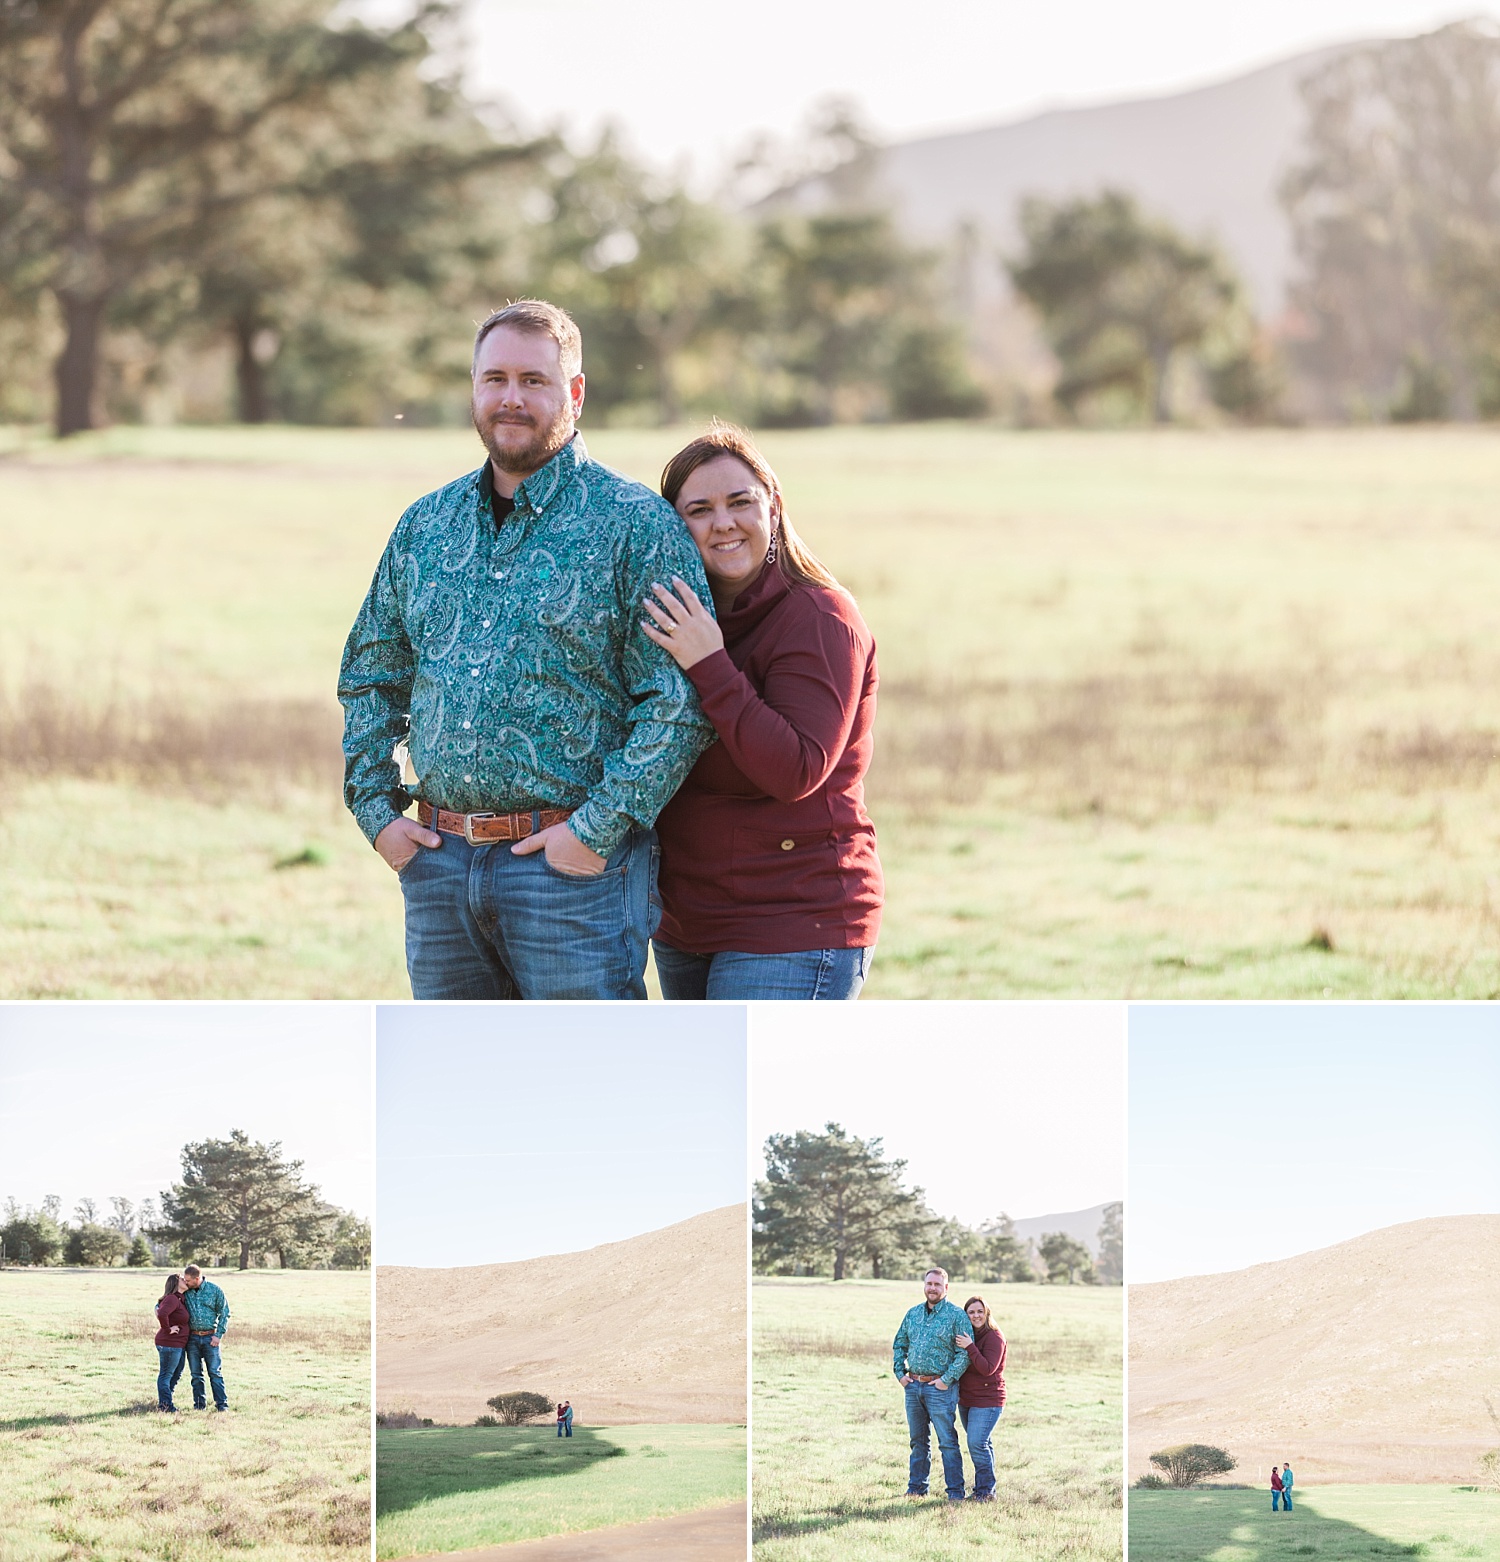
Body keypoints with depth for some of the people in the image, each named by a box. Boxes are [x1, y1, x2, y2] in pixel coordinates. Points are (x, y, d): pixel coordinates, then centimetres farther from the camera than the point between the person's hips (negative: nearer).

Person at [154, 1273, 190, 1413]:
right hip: (169, 1343, -10)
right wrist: (168, 1329, -22)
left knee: (176, 1374, 18)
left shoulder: (180, 1299, 14)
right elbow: (162, 1314, -35)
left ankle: (164, 1403, 28)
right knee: (166, 1374, -2)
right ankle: (165, 1405, 3)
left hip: (179, 1345, 10)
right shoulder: (172, 1299, -18)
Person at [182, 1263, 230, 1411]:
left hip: (210, 1337, -3)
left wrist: (218, 1335, -5)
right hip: (192, 1337, 3)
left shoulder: (214, 1290, -4)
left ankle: (222, 1403, -1)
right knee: (196, 1374, 6)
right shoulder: (185, 1291, 2)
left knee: (215, 1372, -4)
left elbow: (224, 1313, 1)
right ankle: (199, 1403, 14)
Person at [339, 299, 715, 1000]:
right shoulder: (426, 525, 13)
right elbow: (369, 676, 21)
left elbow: (680, 705, -11)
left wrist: (599, 829, -16)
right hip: (438, 864, 5)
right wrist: (375, 807, 8)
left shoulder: (638, 525, -4)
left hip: (575, 864, -5)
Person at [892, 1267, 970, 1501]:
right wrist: (900, 1373, 7)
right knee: (918, 1440, 13)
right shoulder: (913, 1314, 11)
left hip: (939, 1387, -6)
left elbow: (965, 1354, -10)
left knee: (947, 1442, -6)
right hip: (913, 1385, 6)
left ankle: (955, 1491, -3)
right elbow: (899, 1344, 20)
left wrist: (947, 1379, -15)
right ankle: (916, 1488, 20)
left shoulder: (956, 1316, -6)